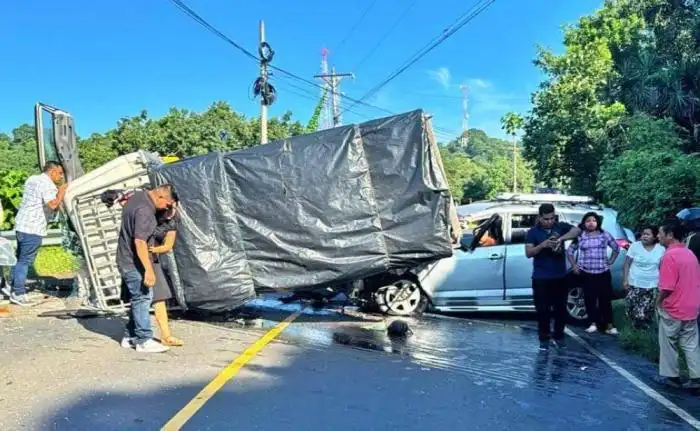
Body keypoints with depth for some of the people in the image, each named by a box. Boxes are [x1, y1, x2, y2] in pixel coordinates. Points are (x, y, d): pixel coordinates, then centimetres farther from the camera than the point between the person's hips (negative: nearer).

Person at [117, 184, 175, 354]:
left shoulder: (137, 196, 6)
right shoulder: (144, 211, -24)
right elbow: (140, 241, -29)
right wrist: (148, 269, -28)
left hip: (126, 260, 10)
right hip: (134, 263, -10)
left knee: (139, 299, 15)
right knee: (142, 298, -4)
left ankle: (130, 337, 22)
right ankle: (144, 340, 2)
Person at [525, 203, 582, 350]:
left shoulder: (561, 227, 2)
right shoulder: (533, 232, -2)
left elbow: (577, 230, -15)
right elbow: (528, 253, -8)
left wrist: (561, 238, -30)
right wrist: (542, 245, -25)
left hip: (560, 276, 2)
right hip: (541, 278, -2)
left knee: (560, 308, 8)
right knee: (543, 309, 1)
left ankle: (558, 337, 23)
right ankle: (544, 339, 11)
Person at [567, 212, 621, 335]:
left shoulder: (605, 235, 4)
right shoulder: (580, 236, 2)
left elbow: (616, 248, 16)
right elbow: (570, 251, 8)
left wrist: (611, 261, 7)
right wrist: (574, 265, 1)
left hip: (603, 273, 0)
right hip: (586, 273, 0)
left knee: (606, 298, 0)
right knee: (590, 298, 1)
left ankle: (609, 325, 6)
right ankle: (593, 323, 10)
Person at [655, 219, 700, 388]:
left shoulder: (670, 255, -20)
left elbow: (667, 287, -24)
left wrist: (659, 301, -7)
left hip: (672, 309, -7)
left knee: (668, 343, 8)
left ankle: (670, 376, 17)